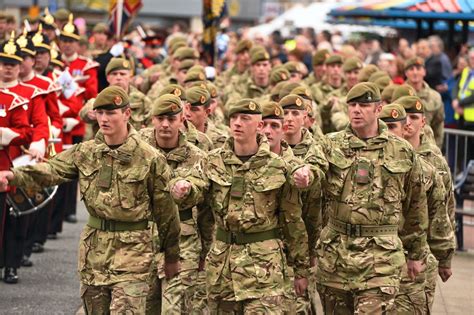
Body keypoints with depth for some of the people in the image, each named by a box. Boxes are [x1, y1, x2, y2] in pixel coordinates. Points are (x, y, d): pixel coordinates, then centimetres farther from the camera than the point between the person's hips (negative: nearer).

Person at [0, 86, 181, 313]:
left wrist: (172, 256, 5)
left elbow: (165, 209, -1)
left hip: (132, 248, -4)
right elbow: (50, 170, -9)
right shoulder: (85, 152, 4)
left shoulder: (150, 158, -7)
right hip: (94, 247, 5)